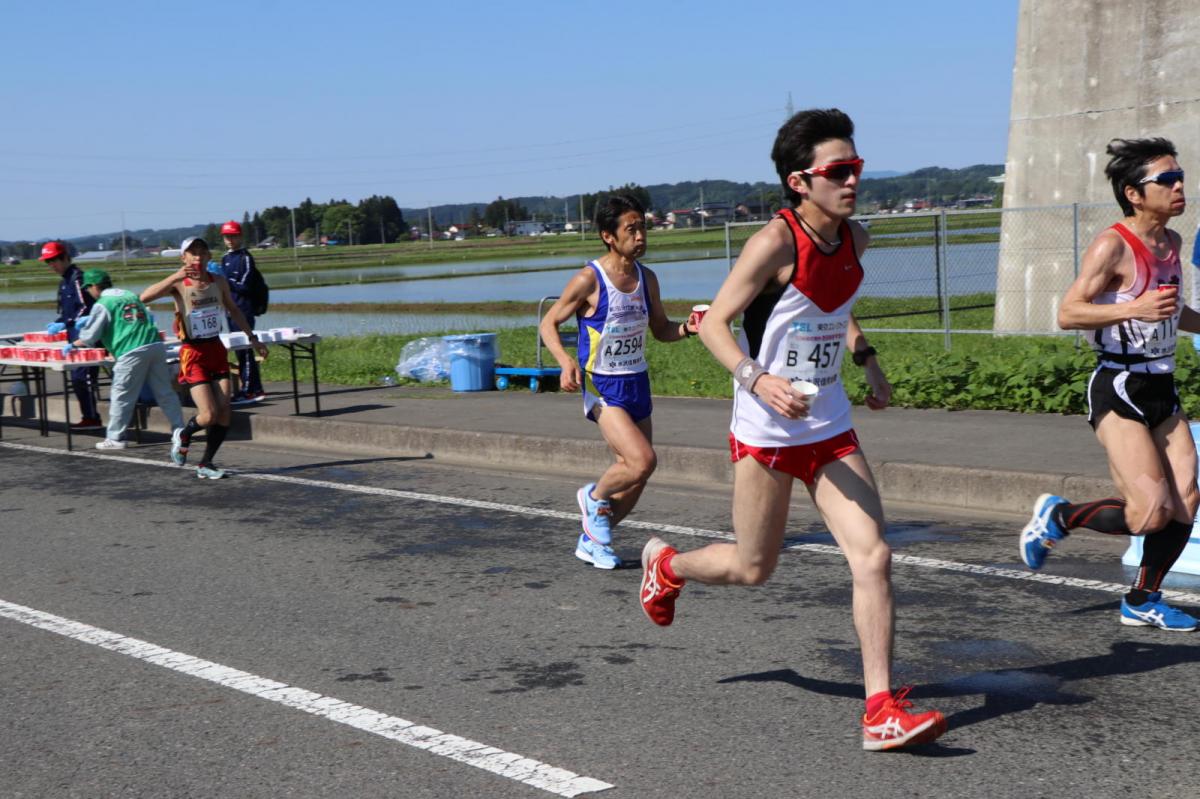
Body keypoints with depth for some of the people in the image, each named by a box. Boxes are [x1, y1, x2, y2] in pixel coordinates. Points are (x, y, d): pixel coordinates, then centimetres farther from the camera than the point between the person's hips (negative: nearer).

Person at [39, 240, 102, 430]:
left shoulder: (77, 278, -11)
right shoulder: (64, 281, 18)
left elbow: (85, 307, -19)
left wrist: (66, 324, -21)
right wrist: (58, 323, 8)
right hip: (75, 337, 10)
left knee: (81, 377, -10)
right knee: (77, 379, 10)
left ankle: (91, 418, -7)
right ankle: (89, 417, 15)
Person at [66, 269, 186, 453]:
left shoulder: (102, 304, 3)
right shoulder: (131, 295, 22)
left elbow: (89, 336, 2)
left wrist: (72, 345, 22)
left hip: (132, 353, -6)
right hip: (155, 345, 6)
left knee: (121, 396, 5)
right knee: (165, 393, 7)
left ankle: (115, 438, 10)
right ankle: (179, 431, 5)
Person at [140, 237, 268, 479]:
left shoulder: (218, 282, 4)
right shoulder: (178, 285, -10)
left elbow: (233, 310, 21)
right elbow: (145, 297, -26)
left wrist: (252, 338, 22)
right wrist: (175, 277, -32)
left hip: (216, 349, 5)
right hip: (193, 352, -5)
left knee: (224, 411, -3)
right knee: (209, 415, -12)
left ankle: (205, 463, 14)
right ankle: (182, 436, 22)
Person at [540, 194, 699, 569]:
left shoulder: (647, 278, 5)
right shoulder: (589, 280, -13)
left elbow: (660, 329, 15)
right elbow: (549, 323, -7)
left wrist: (686, 328, -7)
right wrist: (566, 361, -24)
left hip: (638, 384, 7)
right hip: (602, 387, -6)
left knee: (633, 476, 9)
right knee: (643, 461, -21)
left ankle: (592, 541, 29)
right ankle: (594, 497, 9)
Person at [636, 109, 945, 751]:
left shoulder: (854, 239, 4)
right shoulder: (775, 242, -18)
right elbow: (714, 324, -16)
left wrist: (866, 358, 10)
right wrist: (758, 379, -32)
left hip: (831, 431, 6)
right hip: (765, 433, -6)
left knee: (873, 556, -7)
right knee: (753, 569, 9)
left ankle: (882, 711, -3)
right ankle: (665, 564, 41)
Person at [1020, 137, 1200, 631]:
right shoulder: (1113, 245, -13)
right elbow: (1067, 313, -19)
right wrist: (1134, 309, -28)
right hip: (1118, 390, -8)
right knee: (1151, 512, -15)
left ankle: (1141, 601, 19)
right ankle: (1057, 517, 10)